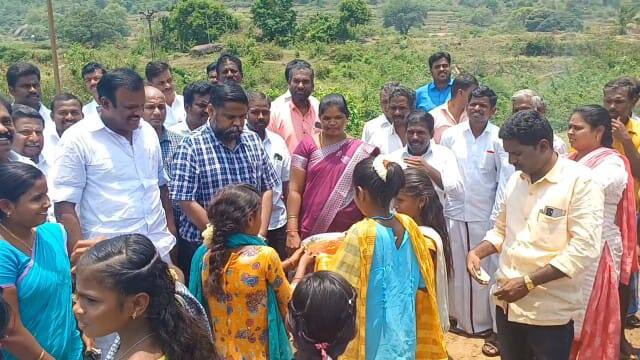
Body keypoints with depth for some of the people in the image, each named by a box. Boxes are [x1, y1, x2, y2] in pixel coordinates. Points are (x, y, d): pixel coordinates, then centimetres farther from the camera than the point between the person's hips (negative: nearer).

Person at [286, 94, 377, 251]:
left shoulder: (361, 152, 4)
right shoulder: (307, 146, 3)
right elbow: (295, 190, 0)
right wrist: (292, 231, -6)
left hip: (349, 233, 0)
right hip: (310, 233, 0)